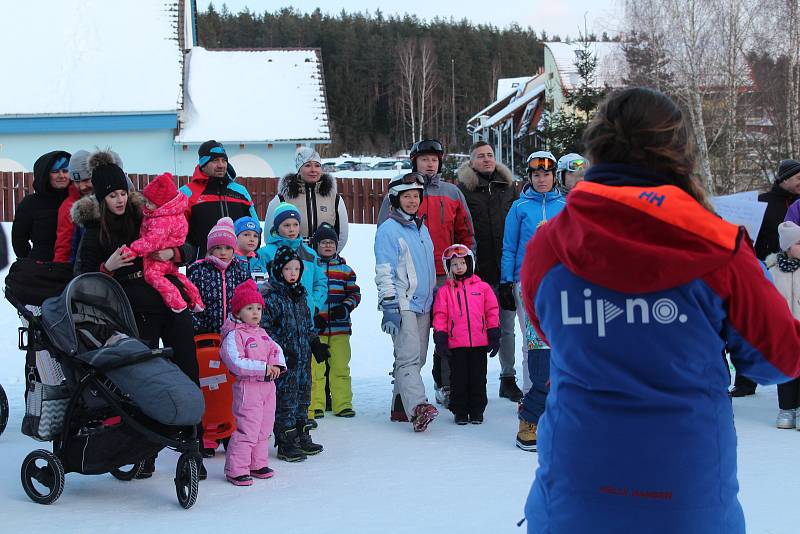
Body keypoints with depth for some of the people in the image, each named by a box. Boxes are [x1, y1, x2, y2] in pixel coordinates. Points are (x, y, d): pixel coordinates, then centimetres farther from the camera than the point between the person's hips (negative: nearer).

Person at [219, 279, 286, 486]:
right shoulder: (233, 335, -10)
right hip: (248, 386, -8)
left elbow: (275, 350, 14)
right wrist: (263, 368, -21)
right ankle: (236, 470, -4)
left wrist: (277, 365, -9)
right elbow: (236, 363, -20)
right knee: (247, 429, -10)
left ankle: (258, 464, 26)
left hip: (268, 385, 8)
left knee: (264, 428, 14)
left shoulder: (262, 333, 16)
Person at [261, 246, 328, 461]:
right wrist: (282, 349, -20)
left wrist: (315, 344, 14)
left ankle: (302, 438, 24)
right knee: (285, 399, -4)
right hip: (284, 362, -8)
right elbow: (264, 329, -15)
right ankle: (286, 443, 2)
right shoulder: (271, 298, -11)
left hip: (303, 358, 8)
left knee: (303, 397, 14)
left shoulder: (300, 296, 14)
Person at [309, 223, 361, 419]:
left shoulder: (345, 269, 12)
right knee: (315, 368, -3)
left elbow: (354, 293, 13)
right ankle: (314, 406, 5)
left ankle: (342, 404, 11)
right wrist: (312, 316, -10)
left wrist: (345, 307, -7)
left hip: (340, 327, 3)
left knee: (341, 366, 4)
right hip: (314, 327, -3)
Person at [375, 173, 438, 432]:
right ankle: (418, 408, -28)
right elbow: (384, 272, -11)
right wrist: (389, 306, -17)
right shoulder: (388, 230, -6)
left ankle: (400, 407, 15)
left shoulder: (422, 227, 18)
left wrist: (433, 302, 26)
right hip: (402, 305, -8)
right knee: (408, 357, -17)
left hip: (423, 305, 8)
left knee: (416, 358, 8)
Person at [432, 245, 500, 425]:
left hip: (480, 343, 1)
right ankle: (460, 411, 14)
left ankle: (477, 410, 17)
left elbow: (492, 312, 7)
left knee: (478, 378, 7)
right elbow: (440, 316, 3)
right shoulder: (445, 291, 3)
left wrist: (494, 336, 5)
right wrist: (440, 339, -4)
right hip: (456, 344, -1)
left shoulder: (482, 287, 5)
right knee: (458, 379, 4)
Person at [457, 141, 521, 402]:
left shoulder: (508, 186, 12)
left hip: (506, 269, 3)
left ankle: (508, 379, 18)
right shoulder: (463, 188, 0)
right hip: (478, 271, -3)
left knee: (507, 327, 9)